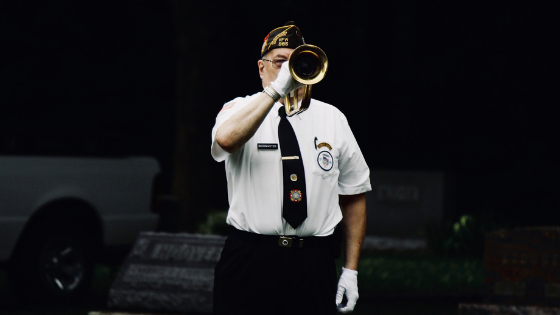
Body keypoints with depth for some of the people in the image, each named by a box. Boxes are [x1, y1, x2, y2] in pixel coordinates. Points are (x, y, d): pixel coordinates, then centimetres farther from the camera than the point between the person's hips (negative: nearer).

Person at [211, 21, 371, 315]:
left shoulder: (332, 119, 13)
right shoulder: (241, 110, 4)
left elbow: (354, 196, 14)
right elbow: (226, 139, -23)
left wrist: (350, 270, 9)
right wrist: (277, 89, -25)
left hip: (314, 267, 2)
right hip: (249, 262, -2)